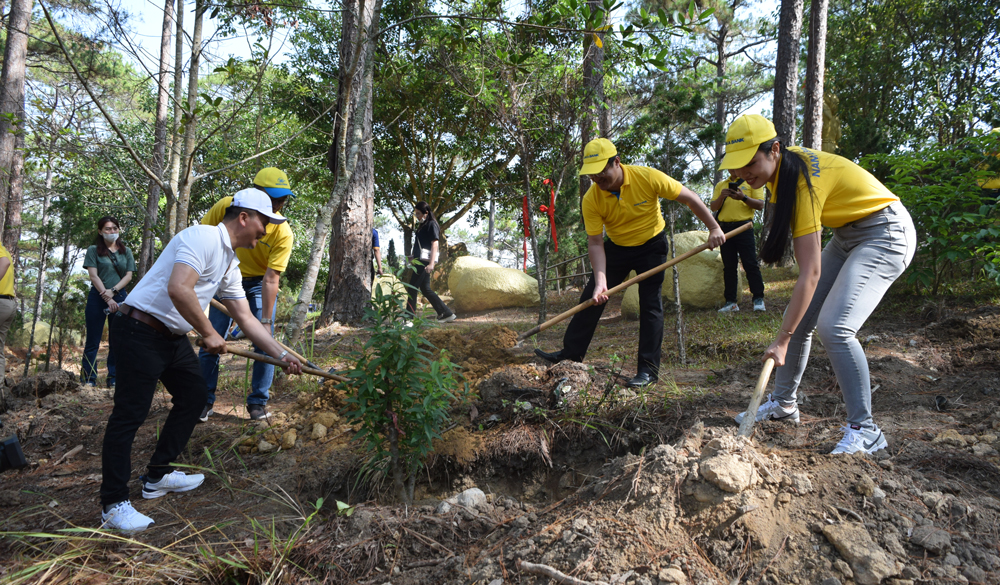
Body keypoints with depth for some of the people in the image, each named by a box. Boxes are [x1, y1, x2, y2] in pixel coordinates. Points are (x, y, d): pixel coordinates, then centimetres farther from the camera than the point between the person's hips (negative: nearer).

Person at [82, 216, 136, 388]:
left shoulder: (126, 252, 12)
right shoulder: (93, 250, 4)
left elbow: (129, 276, 6)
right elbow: (93, 276, -4)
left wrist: (113, 291, -11)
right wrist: (107, 298, -12)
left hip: (120, 298, 2)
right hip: (97, 297, -2)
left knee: (116, 341, 3)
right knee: (93, 341, 0)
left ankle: (113, 378, 9)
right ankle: (89, 379, 3)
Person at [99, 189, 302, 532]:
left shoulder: (230, 264, 13)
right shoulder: (203, 237, -17)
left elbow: (246, 318, 16)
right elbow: (178, 289, -30)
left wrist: (282, 355, 13)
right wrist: (208, 334, -19)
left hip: (173, 336, 10)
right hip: (142, 331, -10)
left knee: (194, 393, 14)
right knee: (130, 414, -6)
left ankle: (158, 476, 25)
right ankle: (113, 504, 3)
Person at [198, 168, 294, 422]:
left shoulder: (283, 233, -25)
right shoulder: (227, 206, -21)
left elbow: (270, 280, -27)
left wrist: (266, 321, -30)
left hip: (259, 284, -1)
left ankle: (258, 402, 8)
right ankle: (204, 401, 13)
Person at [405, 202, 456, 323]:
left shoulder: (432, 225, -9)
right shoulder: (423, 226, 19)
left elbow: (434, 245, -16)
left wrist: (431, 264, -23)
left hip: (425, 261, -10)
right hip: (420, 261, 10)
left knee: (413, 288, -8)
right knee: (425, 289, 10)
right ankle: (446, 313, 14)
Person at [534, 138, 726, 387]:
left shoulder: (648, 177, -28)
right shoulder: (591, 200, -21)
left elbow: (689, 198, -17)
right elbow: (595, 242, -18)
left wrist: (714, 228, -17)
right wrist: (600, 281, -28)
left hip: (651, 246, -3)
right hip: (617, 247, 3)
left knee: (650, 305, -7)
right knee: (591, 298, 4)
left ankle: (648, 369, 1)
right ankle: (571, 351, 18)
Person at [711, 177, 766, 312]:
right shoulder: (721, 185, 17)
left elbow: (760, 205, -1)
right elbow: (713, 207, 10)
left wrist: (743, 198, -16)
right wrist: (721, 197, -10)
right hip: (725, 228, 3)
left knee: (750, 264, -7)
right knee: (729, 266, 3)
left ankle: (758, 299, -3)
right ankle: (730, 302, 5)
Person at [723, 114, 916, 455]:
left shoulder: (802, 183, -31)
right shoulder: (782, 166, -6)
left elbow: (810, 274, -34)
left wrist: (781, 341, -35)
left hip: (886, 234, -9)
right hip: (847, 235, 9)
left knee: (833, 327, -24)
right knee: (798, 319, 5)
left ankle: (864, 430, -12)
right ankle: (783, 404, 21)